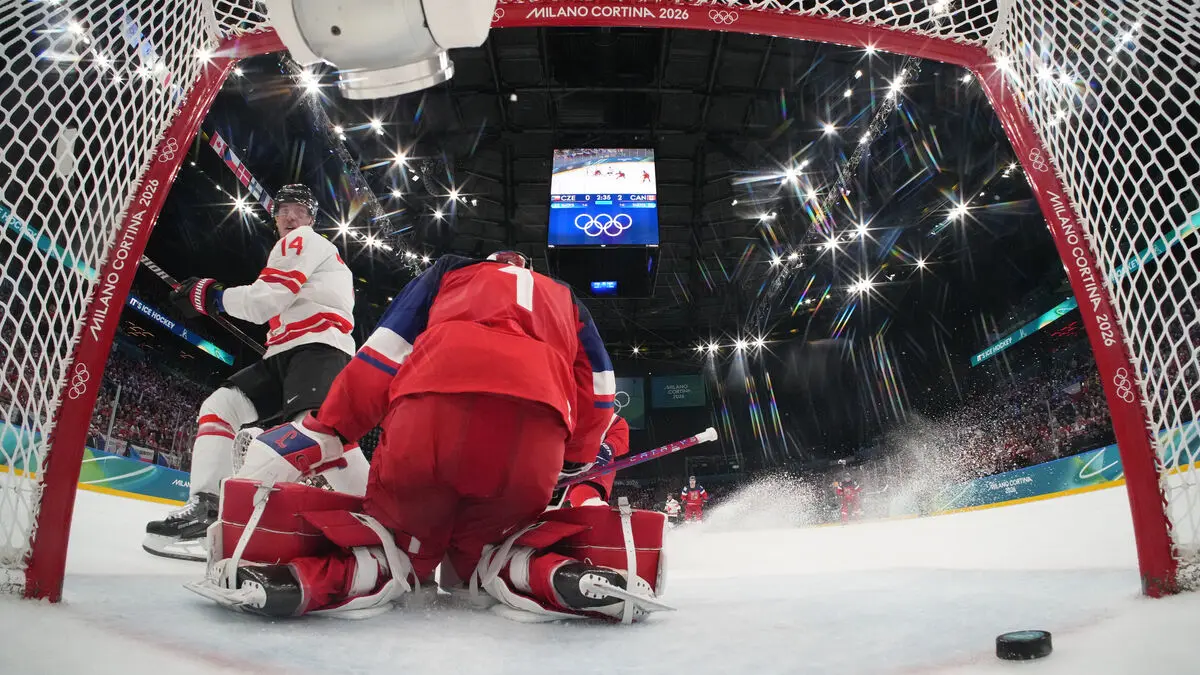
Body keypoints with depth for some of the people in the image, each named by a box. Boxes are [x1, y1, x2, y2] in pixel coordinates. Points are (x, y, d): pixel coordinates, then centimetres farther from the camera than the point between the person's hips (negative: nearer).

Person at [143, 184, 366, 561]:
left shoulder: (303, 242, 4)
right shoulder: (299, 251, 37)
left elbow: (263, 301, -8)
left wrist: (211, 296, 5)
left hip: (319, 349, -10)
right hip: (286, 355, 10)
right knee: (221, 405, 1)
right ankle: (204, 511, -7)